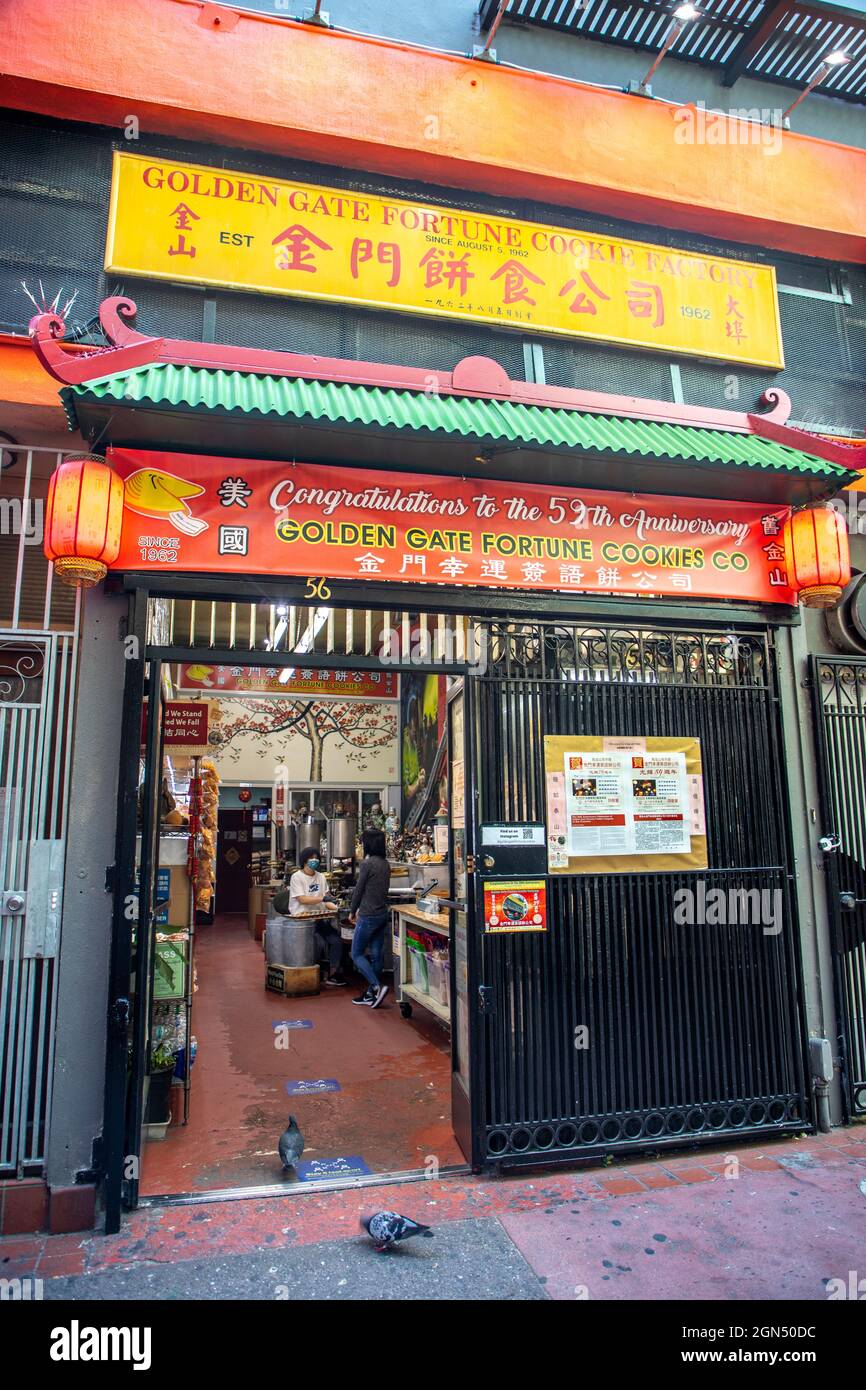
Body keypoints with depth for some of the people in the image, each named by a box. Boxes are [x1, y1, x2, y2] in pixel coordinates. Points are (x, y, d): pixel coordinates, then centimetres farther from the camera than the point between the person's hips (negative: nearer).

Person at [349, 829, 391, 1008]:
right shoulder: (385, 864, 8)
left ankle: (377, 987, -8)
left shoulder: (367, 863, -16)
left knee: (356, 954, 3)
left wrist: (352, 911, 4)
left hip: (369, 916, -8)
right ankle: (370, 994, 18)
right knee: (375, 955, 11)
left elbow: (359, 889, -11)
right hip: (382, 914, 8)